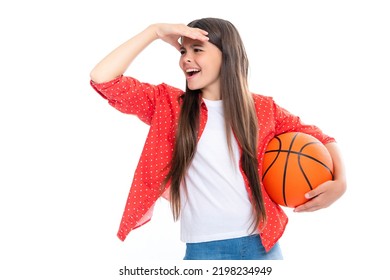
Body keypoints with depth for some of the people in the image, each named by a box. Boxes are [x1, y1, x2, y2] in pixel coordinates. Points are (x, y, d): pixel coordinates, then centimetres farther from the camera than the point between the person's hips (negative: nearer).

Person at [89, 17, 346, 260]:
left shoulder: (262, 109, 4)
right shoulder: (168, 104, 1)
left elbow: (318, 137, 12)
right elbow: (103, 79, -8)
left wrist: (339, 182, -6)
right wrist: (155, 31, -9)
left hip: (263, 244, 1)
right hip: (204, 249, -1)